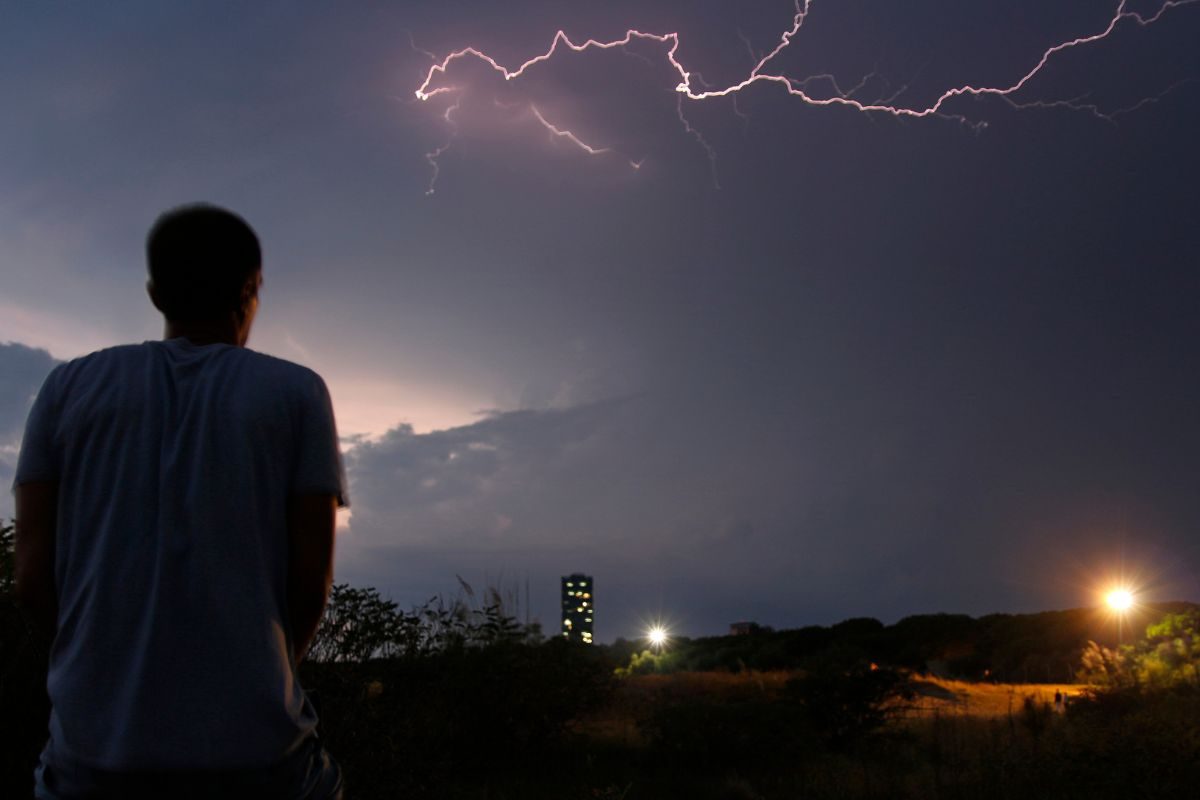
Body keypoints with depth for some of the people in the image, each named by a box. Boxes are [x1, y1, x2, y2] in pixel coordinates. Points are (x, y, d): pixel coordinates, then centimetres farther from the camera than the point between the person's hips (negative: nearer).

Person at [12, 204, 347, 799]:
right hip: (252, 749, -1)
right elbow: (312, 579, -2)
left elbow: (33, 576, 3)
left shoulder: (70, 386, 7)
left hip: (96, 747, 2)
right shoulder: (297, 393, 2)